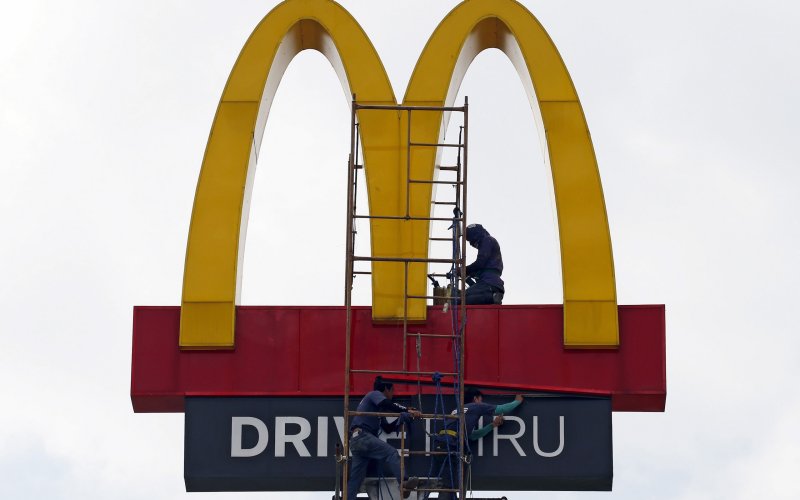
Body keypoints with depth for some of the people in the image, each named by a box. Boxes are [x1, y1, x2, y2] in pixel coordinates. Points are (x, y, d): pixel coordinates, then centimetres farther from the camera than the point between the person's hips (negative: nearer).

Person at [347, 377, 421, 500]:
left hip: (356, 441, 10)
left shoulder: (379, 408, 31)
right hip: (362, 436, -10)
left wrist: (401, 419, 18)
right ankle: (403, 484, -31)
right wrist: (407, 411, -17)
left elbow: (388, 428, 30)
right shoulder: (375, 394, 4)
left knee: (355, 479, 4)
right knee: (391, 452, -19)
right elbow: (387, 404, -18)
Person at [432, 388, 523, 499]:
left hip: (440, 444, 8)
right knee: (449, 486, -10)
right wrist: (517, 401, 36)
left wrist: (493, 425, 34)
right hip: (449, 445, -8)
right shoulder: (477, 407, 11)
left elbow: (473, 435, 32)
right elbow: (502, 409, 18)